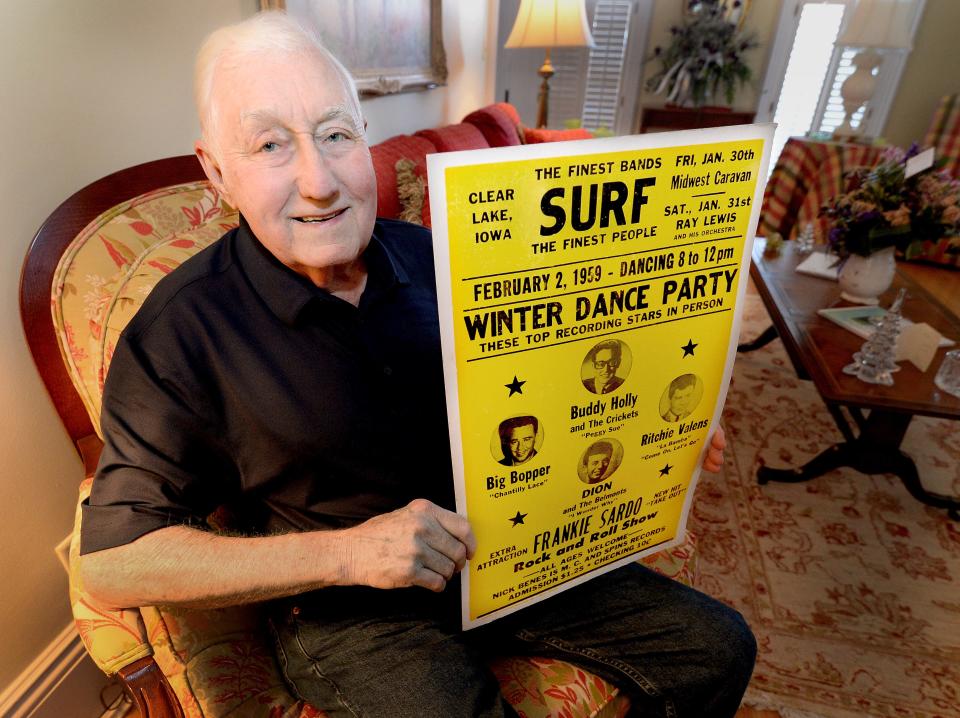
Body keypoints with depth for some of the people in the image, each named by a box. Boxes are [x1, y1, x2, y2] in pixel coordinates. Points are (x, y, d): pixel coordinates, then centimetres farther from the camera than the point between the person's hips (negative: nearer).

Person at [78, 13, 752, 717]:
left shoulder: (428, 255, -3)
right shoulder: (179, 332, -15)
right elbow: (113, 561, -14)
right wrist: (344, 551, -25)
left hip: (501, 548, 4)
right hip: (349, 611, -3)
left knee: (719, 650, 4)